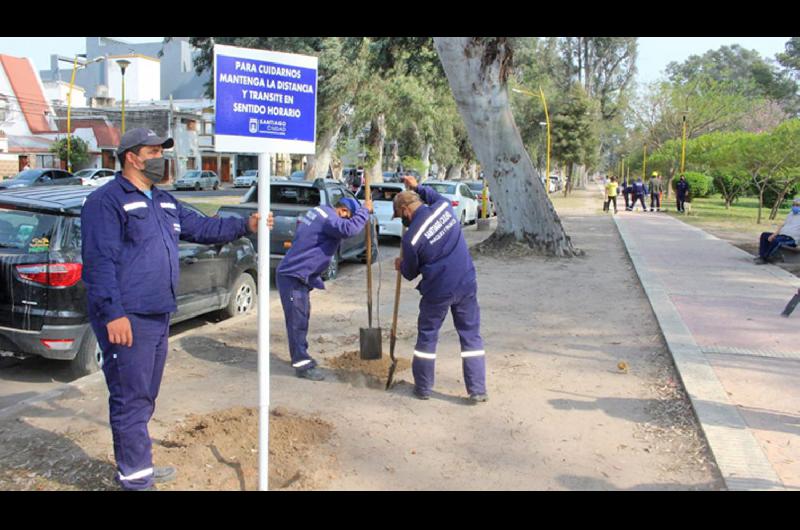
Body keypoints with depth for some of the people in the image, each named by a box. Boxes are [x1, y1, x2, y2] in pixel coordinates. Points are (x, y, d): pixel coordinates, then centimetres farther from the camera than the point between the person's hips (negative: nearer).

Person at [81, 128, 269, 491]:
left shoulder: (163, 202, 17)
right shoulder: (107, 201, -12)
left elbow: (200, 227, 21)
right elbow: (100, 261, -18)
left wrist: (244, 226, 9)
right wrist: (113, 313, -24)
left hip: (158, 315, 9)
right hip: (127, 318, -9)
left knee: (144, 397, 18)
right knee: (130, 399, -2)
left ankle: (136, 466, 32)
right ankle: (136, 478, 8)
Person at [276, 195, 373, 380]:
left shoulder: (320, 212, 12)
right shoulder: (328, 217, -19)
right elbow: (349, 229, -36)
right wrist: (365, 210, -23)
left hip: (299, 275, 11)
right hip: (292, 276, -11)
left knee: (302, 317, 19)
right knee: (297, 320, -6)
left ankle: (301, 357, 31)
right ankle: (302, 365, -1)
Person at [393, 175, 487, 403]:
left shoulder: (411, 237, -13)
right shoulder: (444, 207, -3)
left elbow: (410, 273, 3)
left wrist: (400, 266, 24)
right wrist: (417, 186, 32)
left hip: (437, 290, -4)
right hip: (466, 284, 4)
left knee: (427, 336, 14)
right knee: (471, 335, 10)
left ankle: (423, 388, 24)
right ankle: (478, 390, 11)